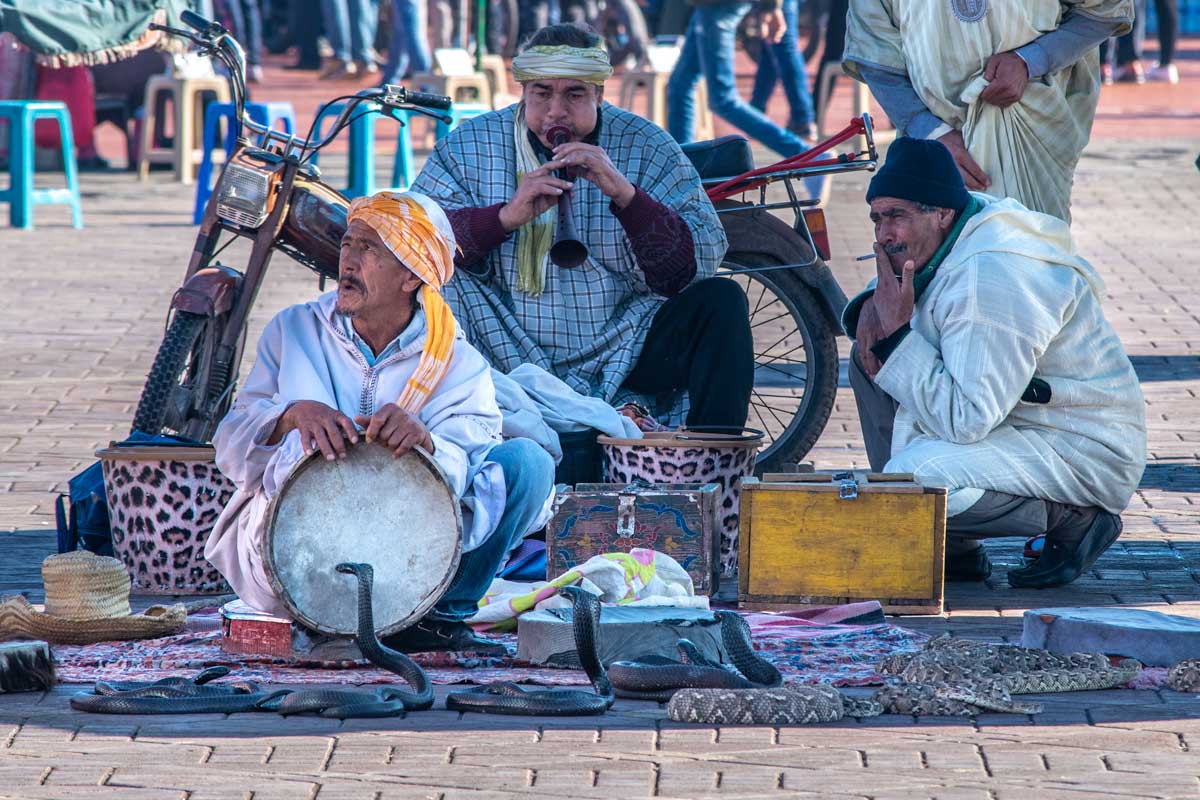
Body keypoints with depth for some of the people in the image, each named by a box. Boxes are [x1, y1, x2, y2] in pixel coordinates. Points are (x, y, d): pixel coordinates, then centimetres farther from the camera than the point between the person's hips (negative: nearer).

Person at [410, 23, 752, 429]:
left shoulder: (647, 148, 1)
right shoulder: (470, 146, 3)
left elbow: (700, 264, -8)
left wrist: (625, 194, -22)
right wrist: (505, 217, -26)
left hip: (624, 354, 1)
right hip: (508, 360, 0)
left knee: (722, 302, -19)